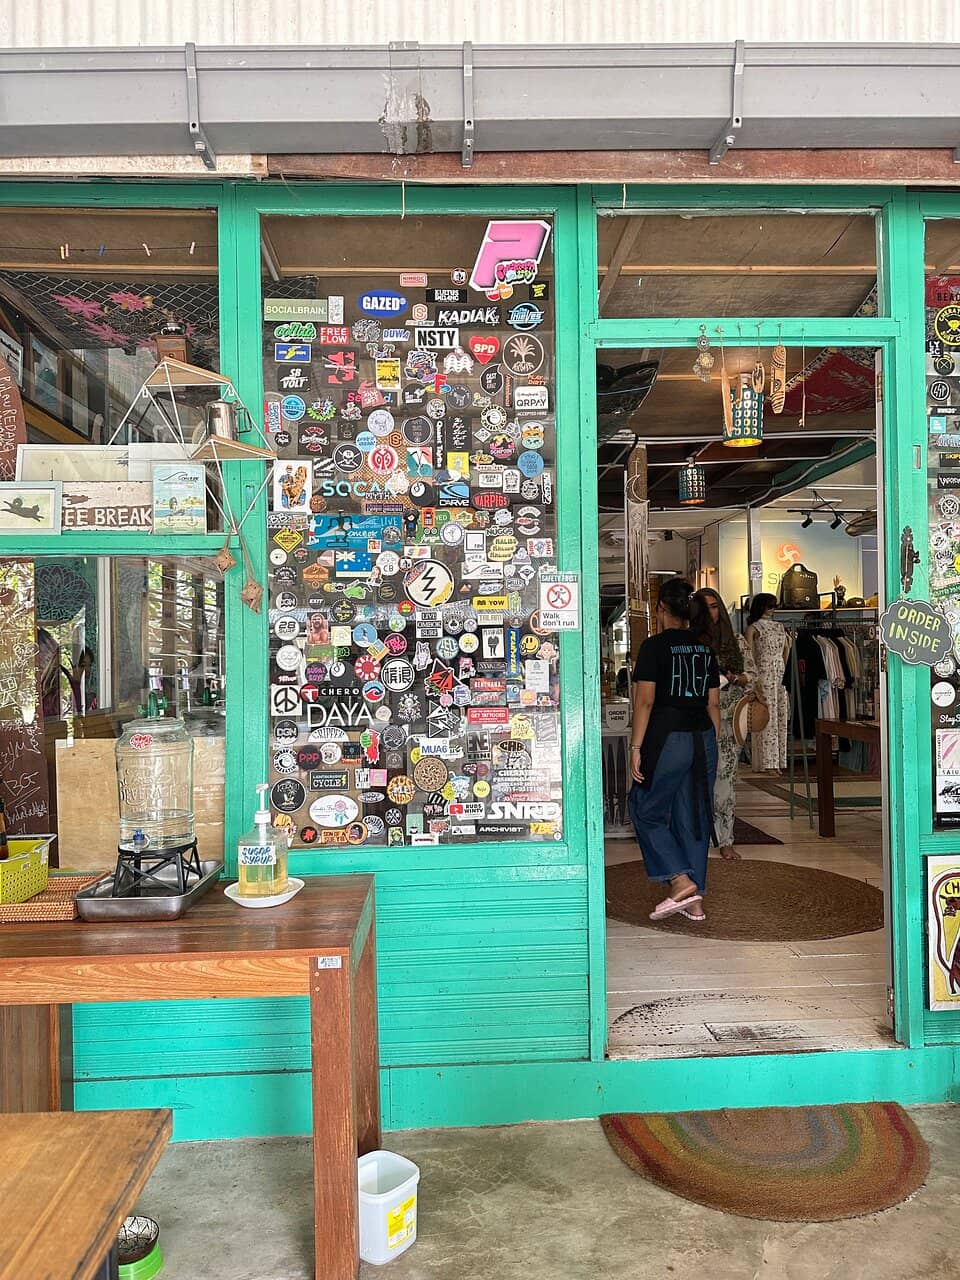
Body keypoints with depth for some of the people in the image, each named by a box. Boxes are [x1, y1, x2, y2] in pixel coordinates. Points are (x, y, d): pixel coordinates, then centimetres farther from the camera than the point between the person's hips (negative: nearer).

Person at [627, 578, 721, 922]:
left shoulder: (654, 646, -7)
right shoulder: (704, 649, 10)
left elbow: (645, 701, -13)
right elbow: (714, 704, 12)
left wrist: (636, 747, -10)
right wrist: (711, 746, 18)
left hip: (667, 739, -6)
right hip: (703, 740, 6)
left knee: (646, 811, 8)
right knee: (694, 818, 11)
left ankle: (681, 882, -3)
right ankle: (694, 902, 17)